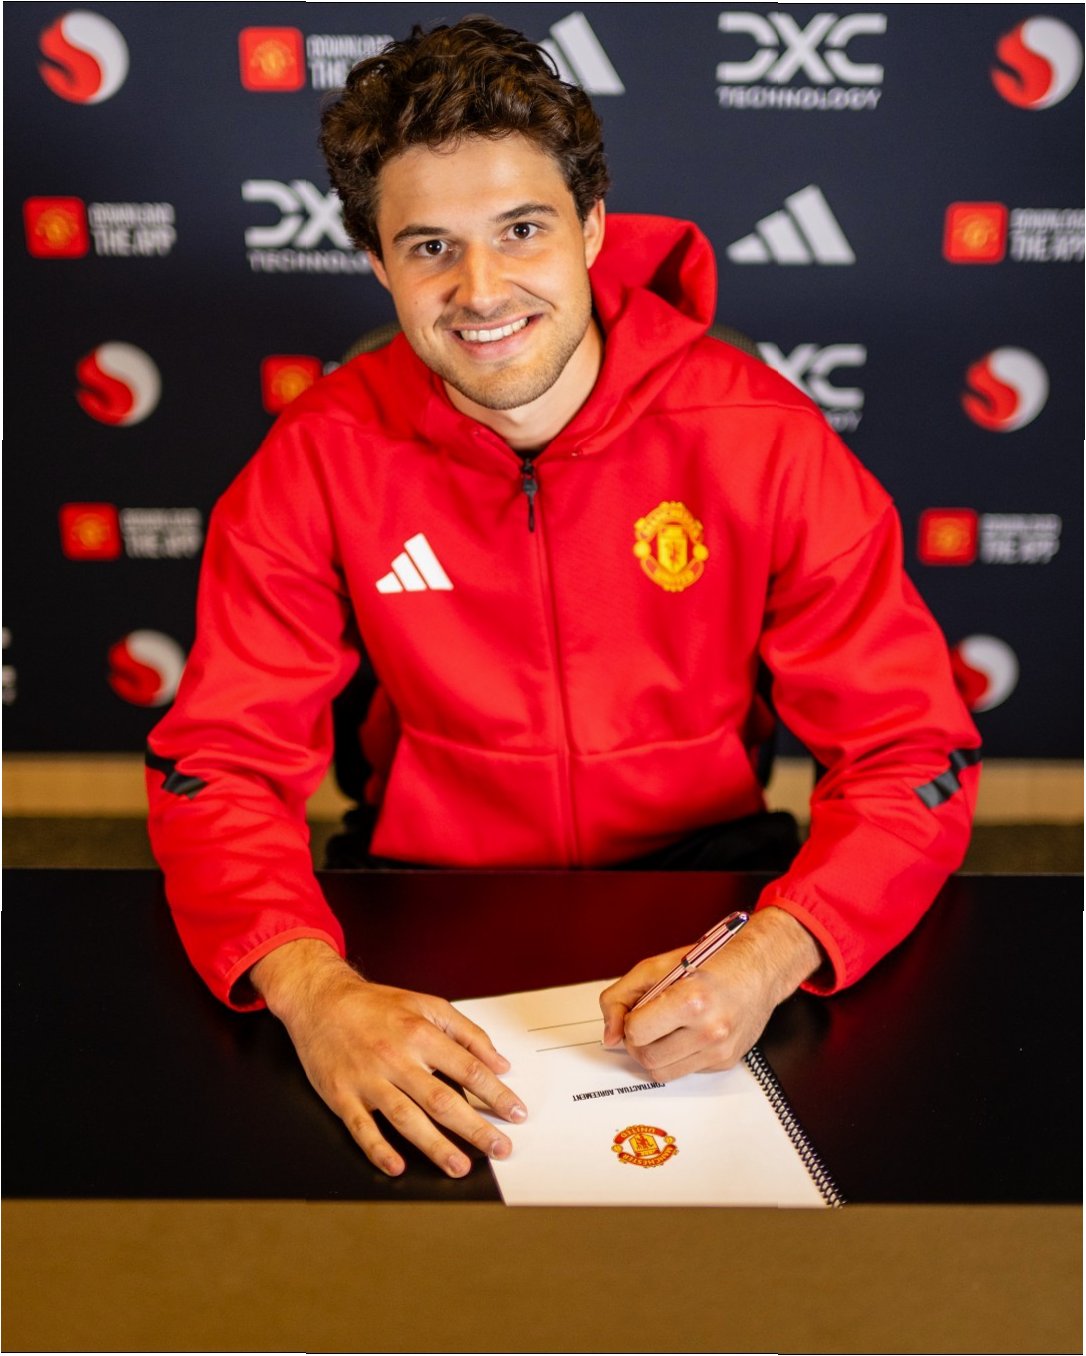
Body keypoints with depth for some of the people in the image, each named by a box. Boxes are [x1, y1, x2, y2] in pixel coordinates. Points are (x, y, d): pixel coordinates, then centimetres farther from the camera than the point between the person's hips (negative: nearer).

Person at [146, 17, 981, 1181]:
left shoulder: (760, 437, -13)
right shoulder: (323, 458, -10)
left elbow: (911, 752, -12)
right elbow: (218, 761, -10)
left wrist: (770, 956, -31)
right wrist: (314, 990, -30)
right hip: (430, 914, 1)